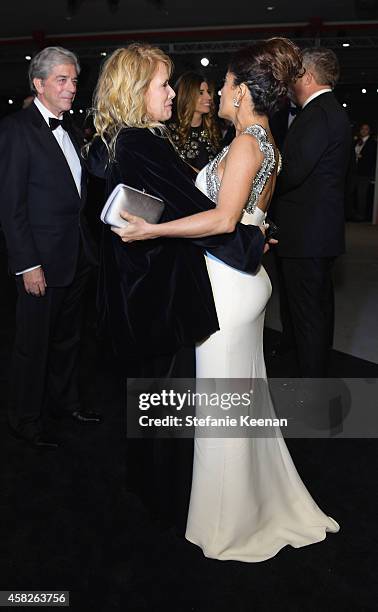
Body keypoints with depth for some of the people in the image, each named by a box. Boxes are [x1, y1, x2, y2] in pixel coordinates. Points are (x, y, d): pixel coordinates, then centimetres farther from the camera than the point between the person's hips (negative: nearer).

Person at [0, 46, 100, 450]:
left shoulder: (68, 129, 12)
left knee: (67, 337, 19)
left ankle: (64, 400, 37)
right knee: (34, 343, 6)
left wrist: (87, 246, 9)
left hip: (77, 255, 7)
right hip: (42, 259, -7)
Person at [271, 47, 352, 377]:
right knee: (318, 305, 21)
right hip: (321, 230, 11)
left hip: (305, 234, -10)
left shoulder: (318, 115, -16)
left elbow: (292, 173, -23)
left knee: (307, 313, -3)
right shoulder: (333, 112, 16)